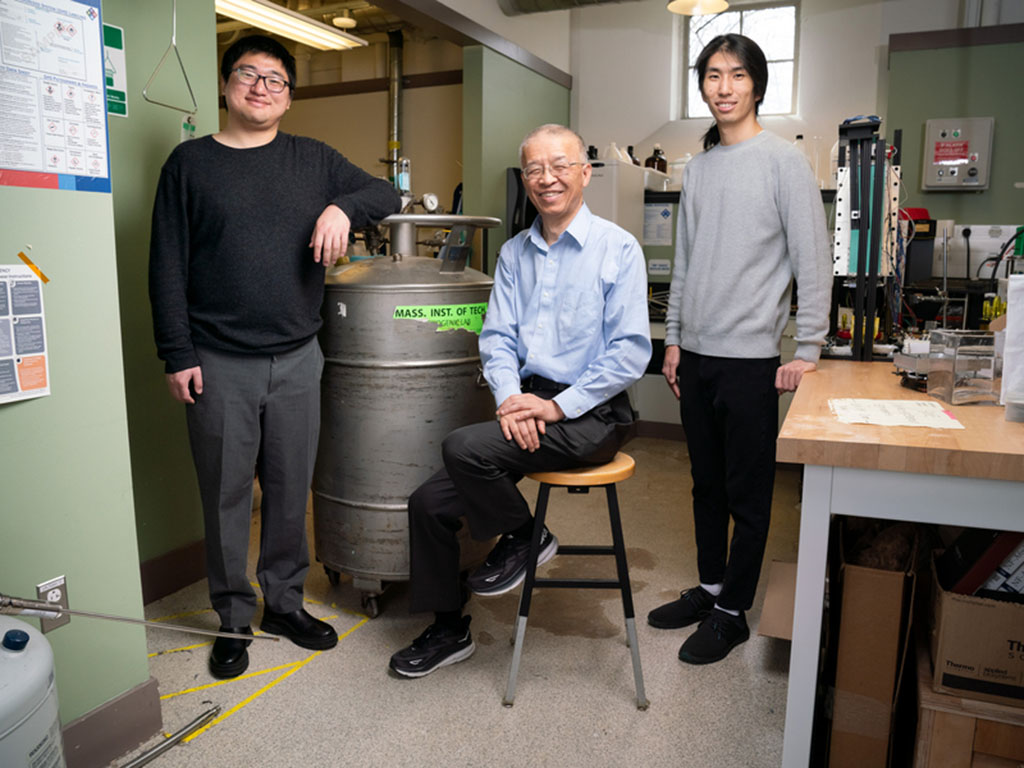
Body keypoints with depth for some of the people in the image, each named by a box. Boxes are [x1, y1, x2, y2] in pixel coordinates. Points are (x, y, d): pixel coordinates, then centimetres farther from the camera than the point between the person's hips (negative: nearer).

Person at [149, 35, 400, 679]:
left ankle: (285, 603, 28)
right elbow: (167, 268, 2)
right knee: (227, 494, 6)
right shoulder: (191, 162, 5)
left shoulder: (314, 160, 11)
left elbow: (386, 194, 12)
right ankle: (234, 618, 23)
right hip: (219, 364, -2)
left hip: (297, 359, 2)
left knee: (291, 489, 11)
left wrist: (343, 208, -9)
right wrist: (177, 355, -5)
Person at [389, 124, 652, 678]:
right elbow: (496, 337, 9)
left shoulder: (617, 248, -5)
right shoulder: (513, 253, 13)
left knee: (463, 447, -27)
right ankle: (449, 630, 20)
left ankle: (523, 537, 4)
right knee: (429, 502, -2)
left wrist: (558, 407, -17)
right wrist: (511, 397, -10)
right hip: (527, 405, 6)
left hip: (589, 414, -6)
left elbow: (630, 352, -11)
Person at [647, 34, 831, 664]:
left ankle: (733, 613, 18)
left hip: (750, 358, -6)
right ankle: (710, 587, 32)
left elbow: (813, 262, -8)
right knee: (707, 485, 16)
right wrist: (674, 339, 13)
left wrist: (808, 351, -12)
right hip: (696, 354, 6)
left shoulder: (784, 161, -5)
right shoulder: (699, 167, 14)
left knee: (748, 494, 4)